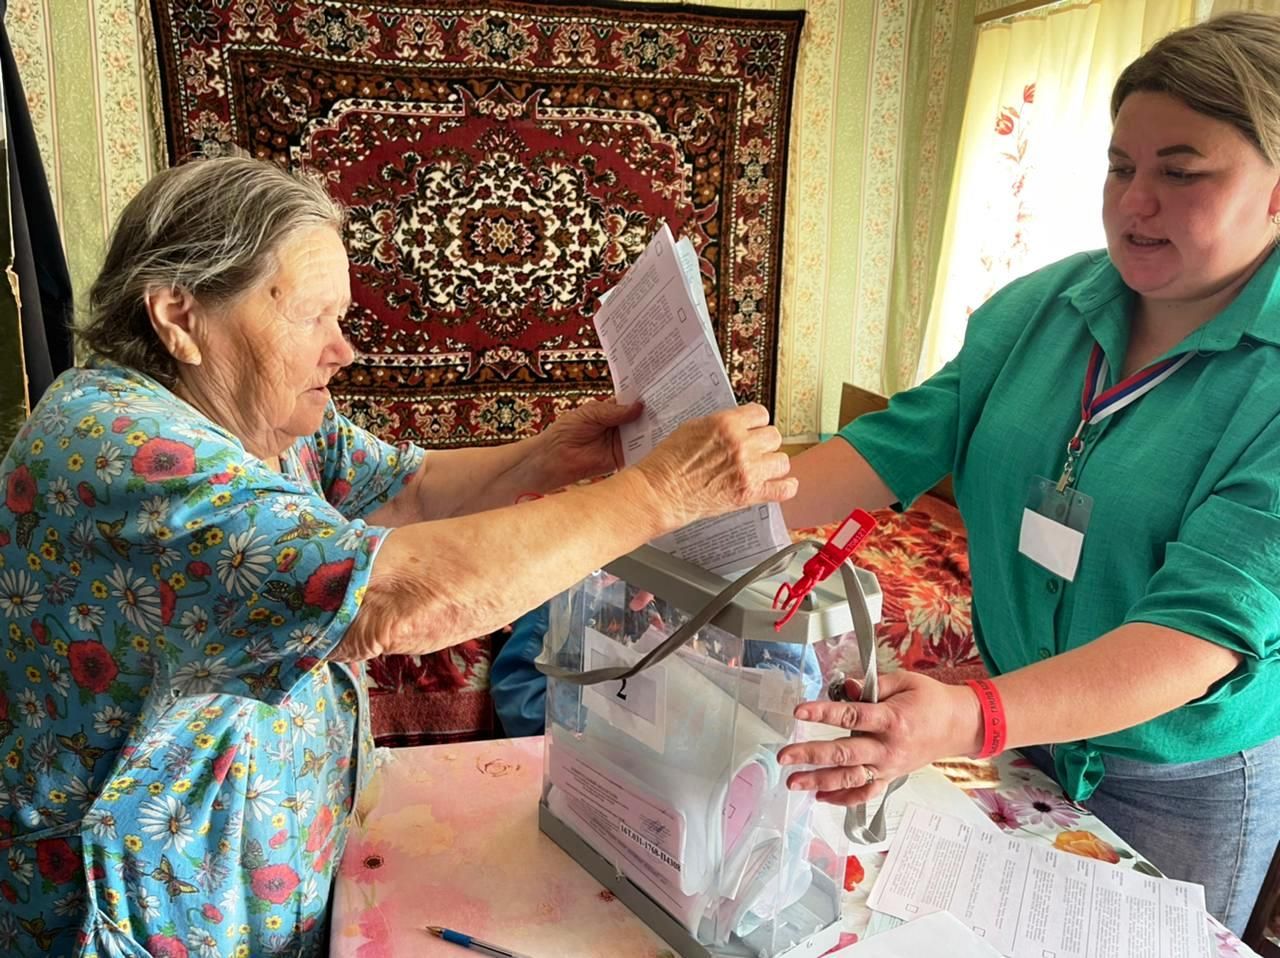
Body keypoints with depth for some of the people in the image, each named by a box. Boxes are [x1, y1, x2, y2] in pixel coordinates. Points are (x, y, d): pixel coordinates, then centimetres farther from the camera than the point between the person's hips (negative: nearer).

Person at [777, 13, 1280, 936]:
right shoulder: (1040, 306, -7)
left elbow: (1206, 623, -31)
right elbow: (903, 440, -12)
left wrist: (973, 719, -46)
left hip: (1185, 781, -3)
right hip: (1018, 735, 4)